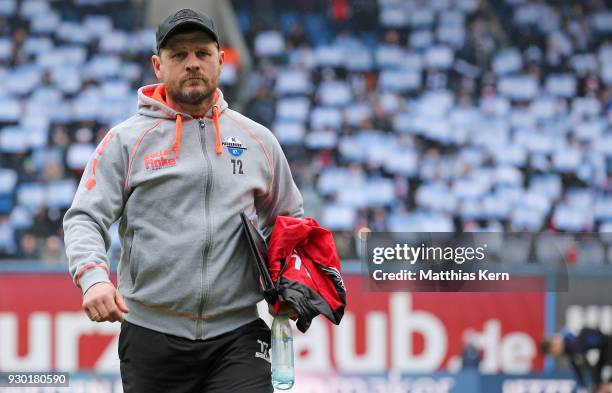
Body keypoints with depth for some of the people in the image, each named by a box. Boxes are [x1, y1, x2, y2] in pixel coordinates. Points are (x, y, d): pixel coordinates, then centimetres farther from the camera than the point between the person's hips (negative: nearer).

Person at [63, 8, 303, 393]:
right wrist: (93, 277, -23)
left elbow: (290, 222, 24)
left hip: (238, 334, 1)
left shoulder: (258, 141, 12)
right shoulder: (127, 140, 4)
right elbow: (85, 219, -3)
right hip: (152, 334, -1)